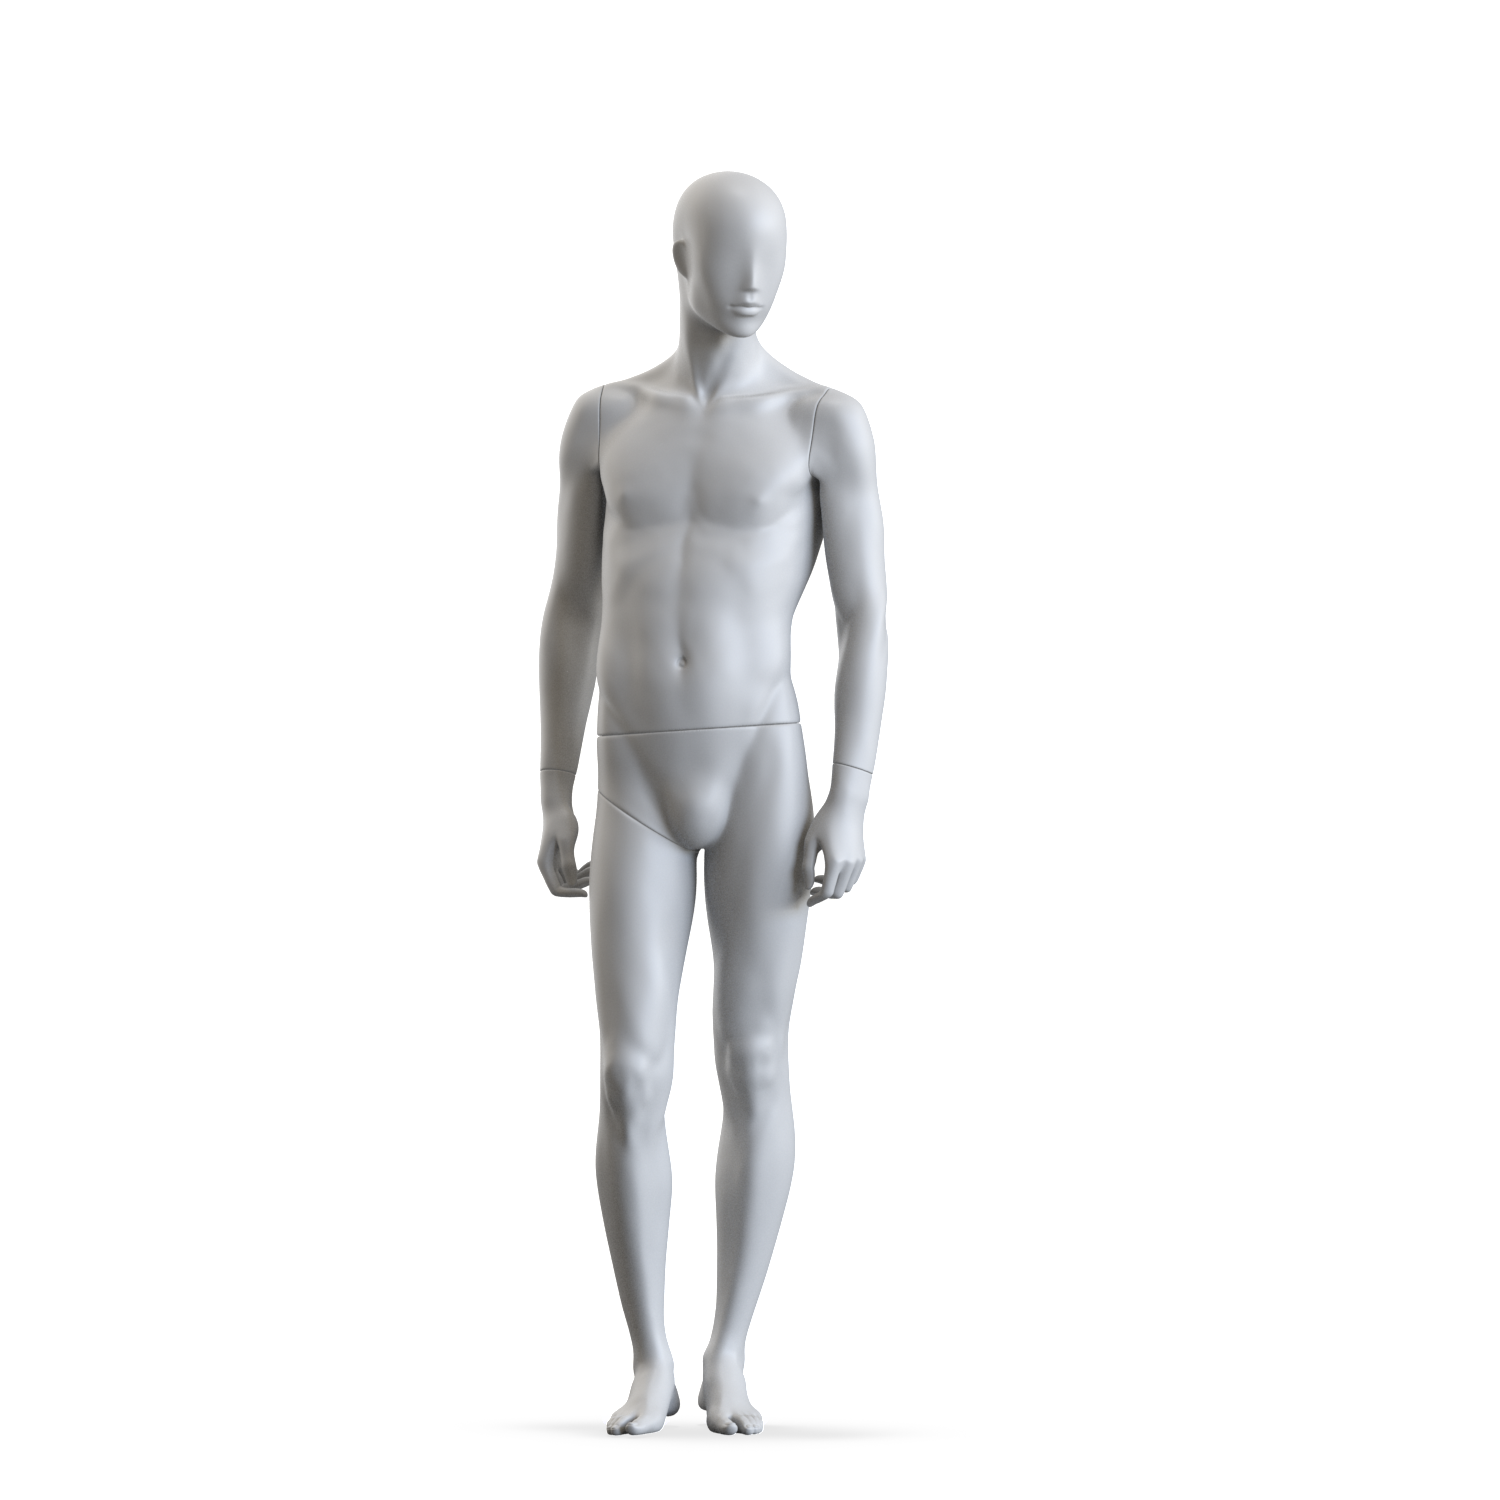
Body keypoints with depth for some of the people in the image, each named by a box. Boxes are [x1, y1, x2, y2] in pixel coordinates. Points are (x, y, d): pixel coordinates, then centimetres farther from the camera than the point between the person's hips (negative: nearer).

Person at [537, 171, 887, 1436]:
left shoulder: (827, 420, 0)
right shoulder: (604, 418, 10)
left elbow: (869, 622, -2)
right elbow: (572, 616, 12)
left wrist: (851, 802, -10)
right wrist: (554, 801, 8)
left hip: (765, 774, -2)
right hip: (641, 793, 2)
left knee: (753, 1067, 4)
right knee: (631, 1079, -2)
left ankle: (730, 1354, 20)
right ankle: (651, 1363, 15)